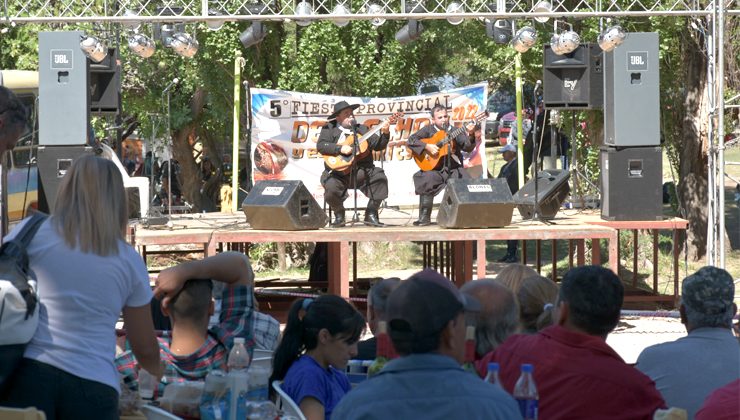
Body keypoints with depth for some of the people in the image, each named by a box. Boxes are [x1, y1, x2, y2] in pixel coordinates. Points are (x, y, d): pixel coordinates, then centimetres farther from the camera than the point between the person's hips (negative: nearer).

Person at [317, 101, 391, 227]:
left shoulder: (362, 129, 17)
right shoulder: (329, 129, 9)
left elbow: (378, 145, 9)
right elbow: (320, 146, -7)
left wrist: (385, 134, -10)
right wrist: (340, 148, -18)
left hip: (362, 171, 3)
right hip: (339, 172, -3)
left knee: (380, 177, -23)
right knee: (331, 188, -31)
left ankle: (371, 215, -7)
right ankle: (339, 215, 2)